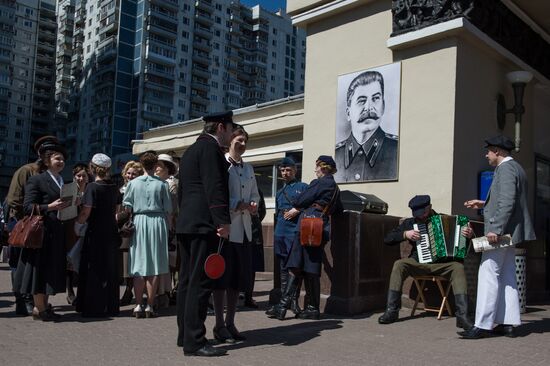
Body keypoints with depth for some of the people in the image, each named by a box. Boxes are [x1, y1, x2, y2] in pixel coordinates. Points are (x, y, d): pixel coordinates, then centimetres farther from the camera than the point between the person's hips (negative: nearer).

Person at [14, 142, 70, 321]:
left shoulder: (63, 182, 19)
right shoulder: (36, 180, -3)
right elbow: (28, 206, -11)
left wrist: (70, 206, 3)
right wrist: (50, 207, -22)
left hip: (57, 235, 7)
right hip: (41, 232, -7)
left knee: (51, 271, 9)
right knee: (40, 270, -1)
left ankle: (43, 306, 17)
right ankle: (40, 309, 6)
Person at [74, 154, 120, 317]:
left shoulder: (92, 187, -12)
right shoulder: (114, 188, 5)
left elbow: (86, 212, -15)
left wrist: (78, 224, 1)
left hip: (95, 233, -5)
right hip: (112, 232, 5)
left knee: (94, 271, 4)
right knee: (110, 270, 12)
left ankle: (93, 307, 8)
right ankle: (110, 306, 18)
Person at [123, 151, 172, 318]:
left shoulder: (133, 183, 2)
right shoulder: (161, 184, -1)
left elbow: (127, 207, 3)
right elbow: (168, 210, -1)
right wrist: (168, 227, 8)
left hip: (139, 223, 1)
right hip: (158, 222, -1)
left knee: (139, 267, 6)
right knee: (155, 267, 3)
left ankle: (138, 306, 5)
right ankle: (150, 306, 3)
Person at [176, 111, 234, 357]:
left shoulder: (190, 151, 22)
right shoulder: (211, 147, -8)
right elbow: (215, 187, -18)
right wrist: (223, 221, -20)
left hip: (186, 223, 10)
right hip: (204, 224, -10)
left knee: (187, 280, 12)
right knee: (200, 282, -10)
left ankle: (185, 335, 19)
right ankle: (194, 342, -8)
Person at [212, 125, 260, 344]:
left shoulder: (248, 168, 18)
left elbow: (255, 194, 22)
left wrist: (253, 205, 1)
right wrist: (237, 205, -18)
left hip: (244, 229, 7)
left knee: (239, 277, 10)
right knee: (222, 276, -1)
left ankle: (230, 323, 22)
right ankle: (219, 326, 10)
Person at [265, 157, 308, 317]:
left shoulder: (303, 187, 6)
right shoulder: (279, 192, 23)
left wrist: (296, 211, -11)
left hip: (296, 231, -5)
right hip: (280, 233, 5)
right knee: (283, 267, 6)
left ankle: (294, 300, 4)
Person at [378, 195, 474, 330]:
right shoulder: (409, 223, 10)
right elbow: (387, 239, 8)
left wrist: (469, 234, -15)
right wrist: (405, 234, -8)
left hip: (442, 263, -1)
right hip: (418, 263, 1)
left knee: (458, 267, -31)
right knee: (399, 264, -28)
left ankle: (462, 316, -34)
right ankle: (392, 311, -27)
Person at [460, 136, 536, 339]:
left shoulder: (505, 168, -12)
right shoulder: (514, 168, 19)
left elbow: (508, 202, -23)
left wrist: (495, 228, -26)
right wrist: (484, 204, 21)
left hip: (501, 231, -11)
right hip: (508, 232, 11)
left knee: (488, 275, -9)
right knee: (506, 276, 11)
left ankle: (483, 326, -8)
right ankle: (508, 323, 15)